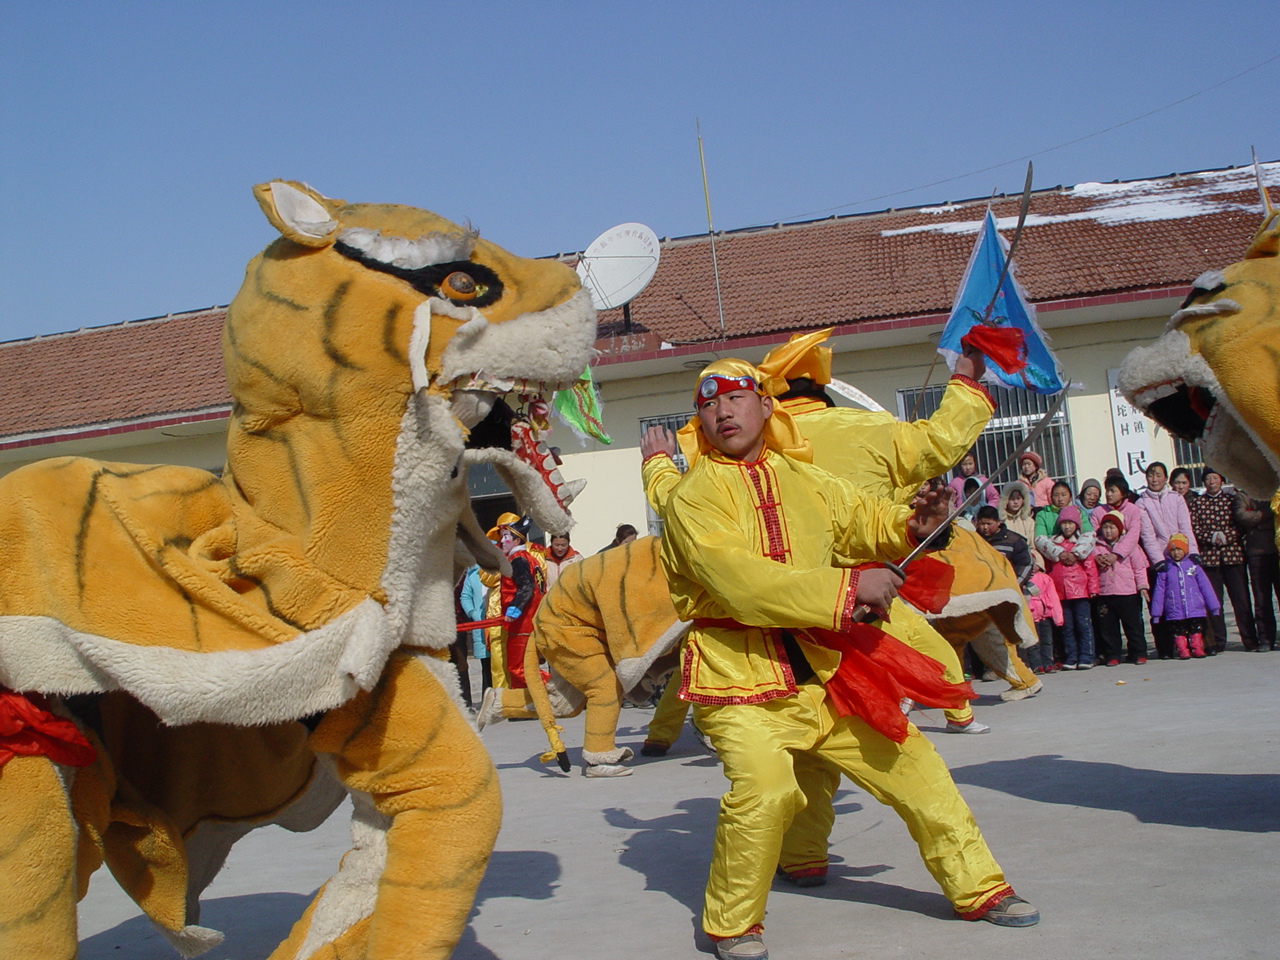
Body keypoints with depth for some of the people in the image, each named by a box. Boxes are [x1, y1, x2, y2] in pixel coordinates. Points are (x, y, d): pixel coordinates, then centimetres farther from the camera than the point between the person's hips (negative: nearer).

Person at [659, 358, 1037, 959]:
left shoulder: (805, 480, 11)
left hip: (822, 672, 6)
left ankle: (979, 890, 31)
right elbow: (740, 581, -23)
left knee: (914, 766, 10)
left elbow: (865, 521, 27)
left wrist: (912, 528, 3)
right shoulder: (694, 498, -9)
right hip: (740, 683, -6)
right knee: (763, 791, -27)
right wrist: (849, 588, -25)